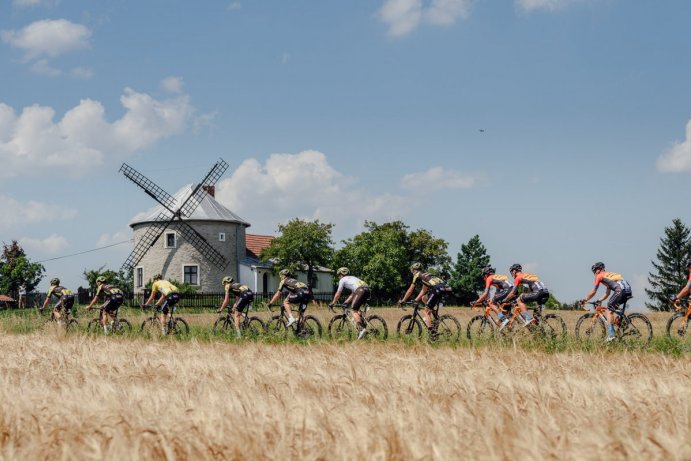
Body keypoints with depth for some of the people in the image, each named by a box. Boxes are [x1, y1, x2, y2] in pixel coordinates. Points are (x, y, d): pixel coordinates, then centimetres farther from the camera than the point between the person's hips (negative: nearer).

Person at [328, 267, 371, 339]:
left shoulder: (342, 280, 16)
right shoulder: (352, 278, 37)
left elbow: (338, 294, 20)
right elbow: (353, 294, 39)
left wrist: (332, 303, 32)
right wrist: (346, 302, 45)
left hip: (360, 290, -8)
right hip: (367, 289, 8)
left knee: (353, 310, -5)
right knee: (356, 309, 22)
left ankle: (362, 329, -20)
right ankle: (363, 326, 12)